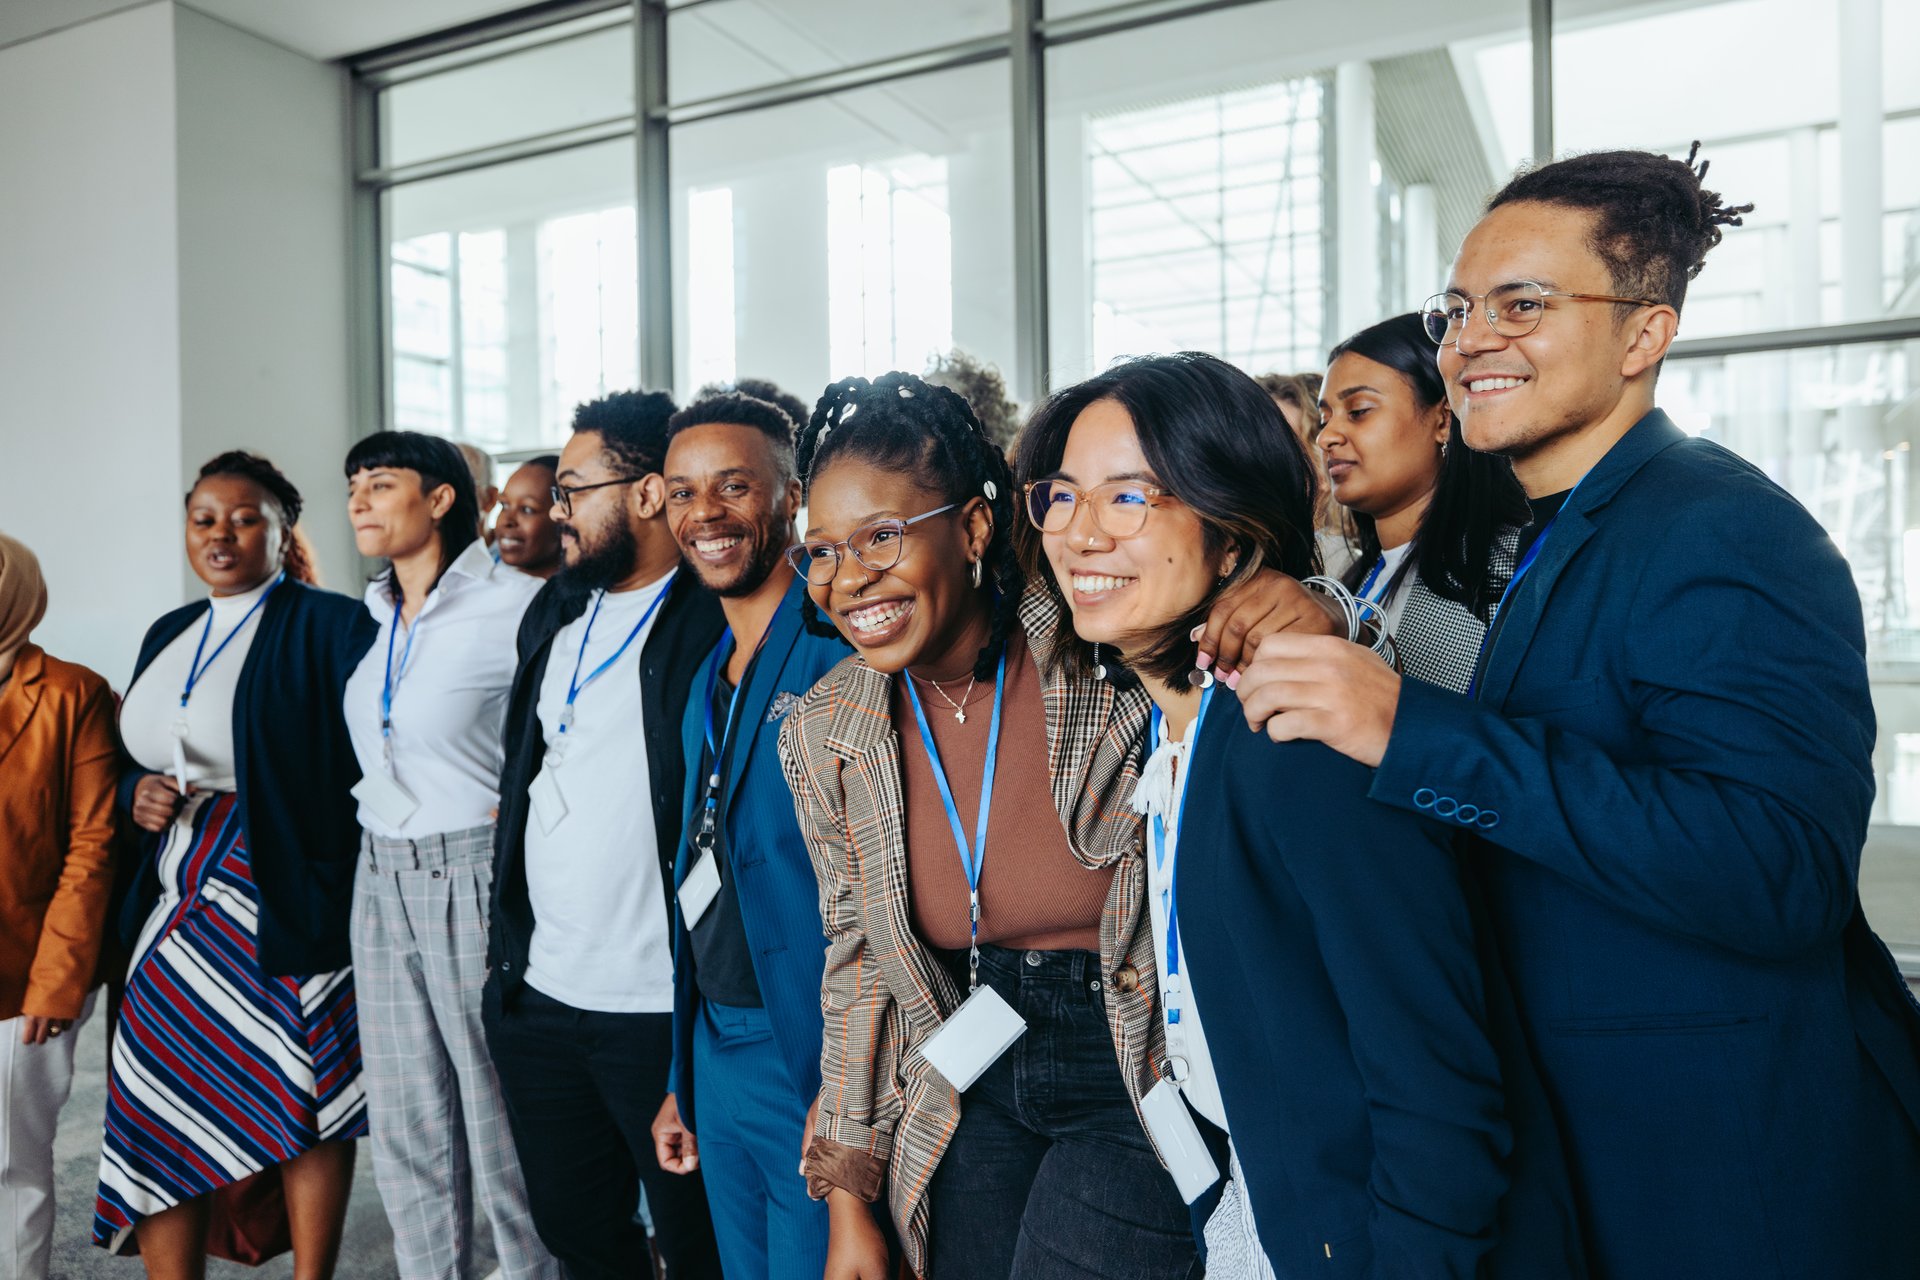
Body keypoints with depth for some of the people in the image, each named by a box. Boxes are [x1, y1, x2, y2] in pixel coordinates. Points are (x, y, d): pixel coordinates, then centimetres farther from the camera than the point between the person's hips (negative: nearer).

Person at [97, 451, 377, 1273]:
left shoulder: (330, 626, -9)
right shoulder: (168, 636, 15)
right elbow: (137, 756, 23)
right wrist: (137, 795, 2)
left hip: (288, 908, -6)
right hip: (180, 906, 7)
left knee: (304, 1108, 3)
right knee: (160, 1109, 9)